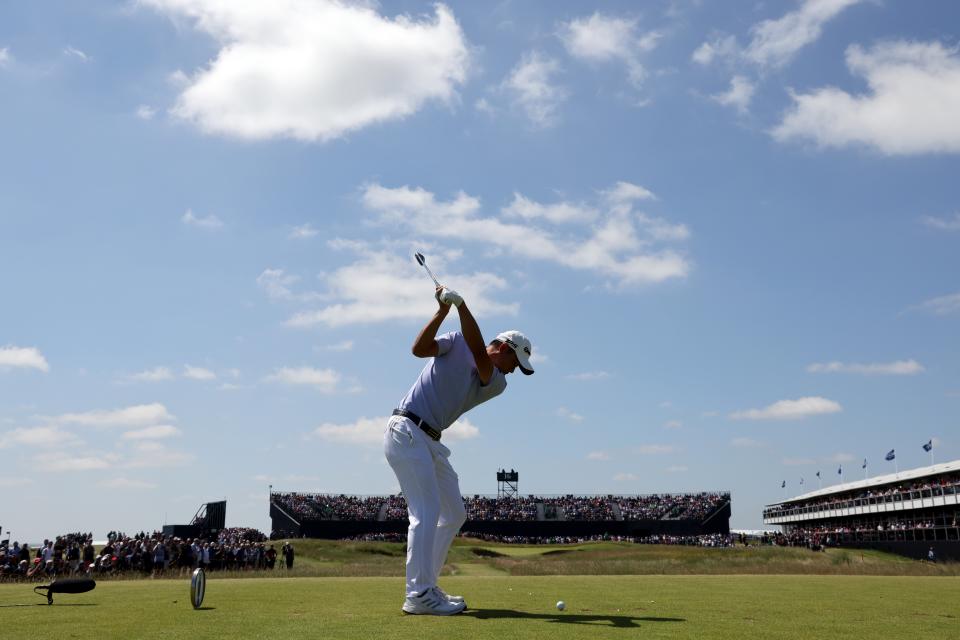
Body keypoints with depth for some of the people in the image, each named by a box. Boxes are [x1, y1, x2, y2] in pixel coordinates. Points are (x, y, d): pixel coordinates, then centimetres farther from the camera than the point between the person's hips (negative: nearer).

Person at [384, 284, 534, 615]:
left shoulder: (496, 384, 9)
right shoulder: (456, 342, 2)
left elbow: (479, 353, -10)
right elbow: (419, 348, -14)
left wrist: (461, 305, -20)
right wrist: (443, 310, -22)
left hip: (431, 442, 8)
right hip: (406, 432, -8)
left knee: (454, 515, 10)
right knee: (427, 511, -15)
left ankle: (426, 586, 16)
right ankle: (418, 595, -14)